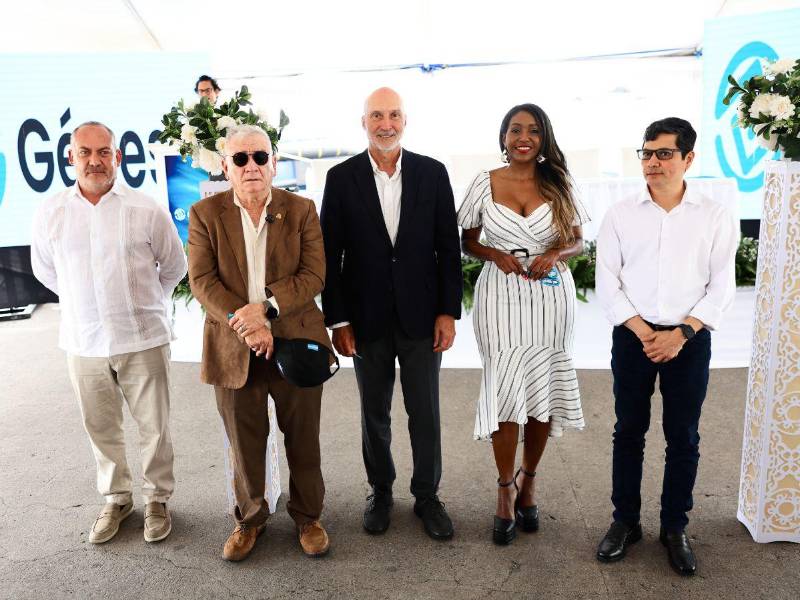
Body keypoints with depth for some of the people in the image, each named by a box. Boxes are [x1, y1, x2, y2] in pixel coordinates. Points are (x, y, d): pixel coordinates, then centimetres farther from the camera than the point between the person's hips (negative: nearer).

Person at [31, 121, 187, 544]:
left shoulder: (147, 210, -7)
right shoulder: (50, 212, 0)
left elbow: (174, 267, 6)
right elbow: (44, 268, 16)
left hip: (142, 339, -2)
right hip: (83, 341, 3)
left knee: (153, 428, 7)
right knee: (101, 429, 15)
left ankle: (157, 498, 27)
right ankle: (116, 498, 35)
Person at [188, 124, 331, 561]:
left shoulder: (301, 210, 1)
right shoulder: (205, 213, 1)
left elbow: (314, 274, -6)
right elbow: (202, 280, -6)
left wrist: (267, 307, -20)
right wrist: (242, 323, -19)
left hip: (295, 342, 0)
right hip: (233, 347, 0)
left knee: (303, 438, 11)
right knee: (244, 442, 13)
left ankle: (307, 515, 32)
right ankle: (249, 518, 34)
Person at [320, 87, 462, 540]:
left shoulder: (432, 173, 0)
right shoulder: (342, 178, -2)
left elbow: (448, 246, 1)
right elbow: (331, 254, -1)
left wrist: (449, 312, -4)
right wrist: (338, 320, -4)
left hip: (422, 315, 0)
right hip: (367, 318, 0)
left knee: (426, 413, 9)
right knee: (375, 413, 14)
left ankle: (427, 495, 29)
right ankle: (381, 490, 34)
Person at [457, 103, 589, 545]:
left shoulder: (558, 185, 6)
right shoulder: (485, 184, 3)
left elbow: (578, 241, 11)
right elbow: (467, 241, 8)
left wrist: (555, 255, -10)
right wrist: (496, 255, -11)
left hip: (551, 296, 2)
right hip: (501, 296, -1)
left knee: (544, 392, 6)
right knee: (505, 393, -4)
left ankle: (527, 481, 26)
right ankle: (506, 491, 13)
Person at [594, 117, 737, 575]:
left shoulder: (715, 216, 0)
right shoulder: (621, 214, 2)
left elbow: (721, 286, -1)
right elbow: (607, 282, -1)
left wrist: (681, 333, -12)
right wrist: (642, 331, -10)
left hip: (690, 339, 0)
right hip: (633, 336, 1)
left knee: (684, 436, 8)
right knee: (629, 430, 8)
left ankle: (675, 526, 25)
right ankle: (625, 520, 23)